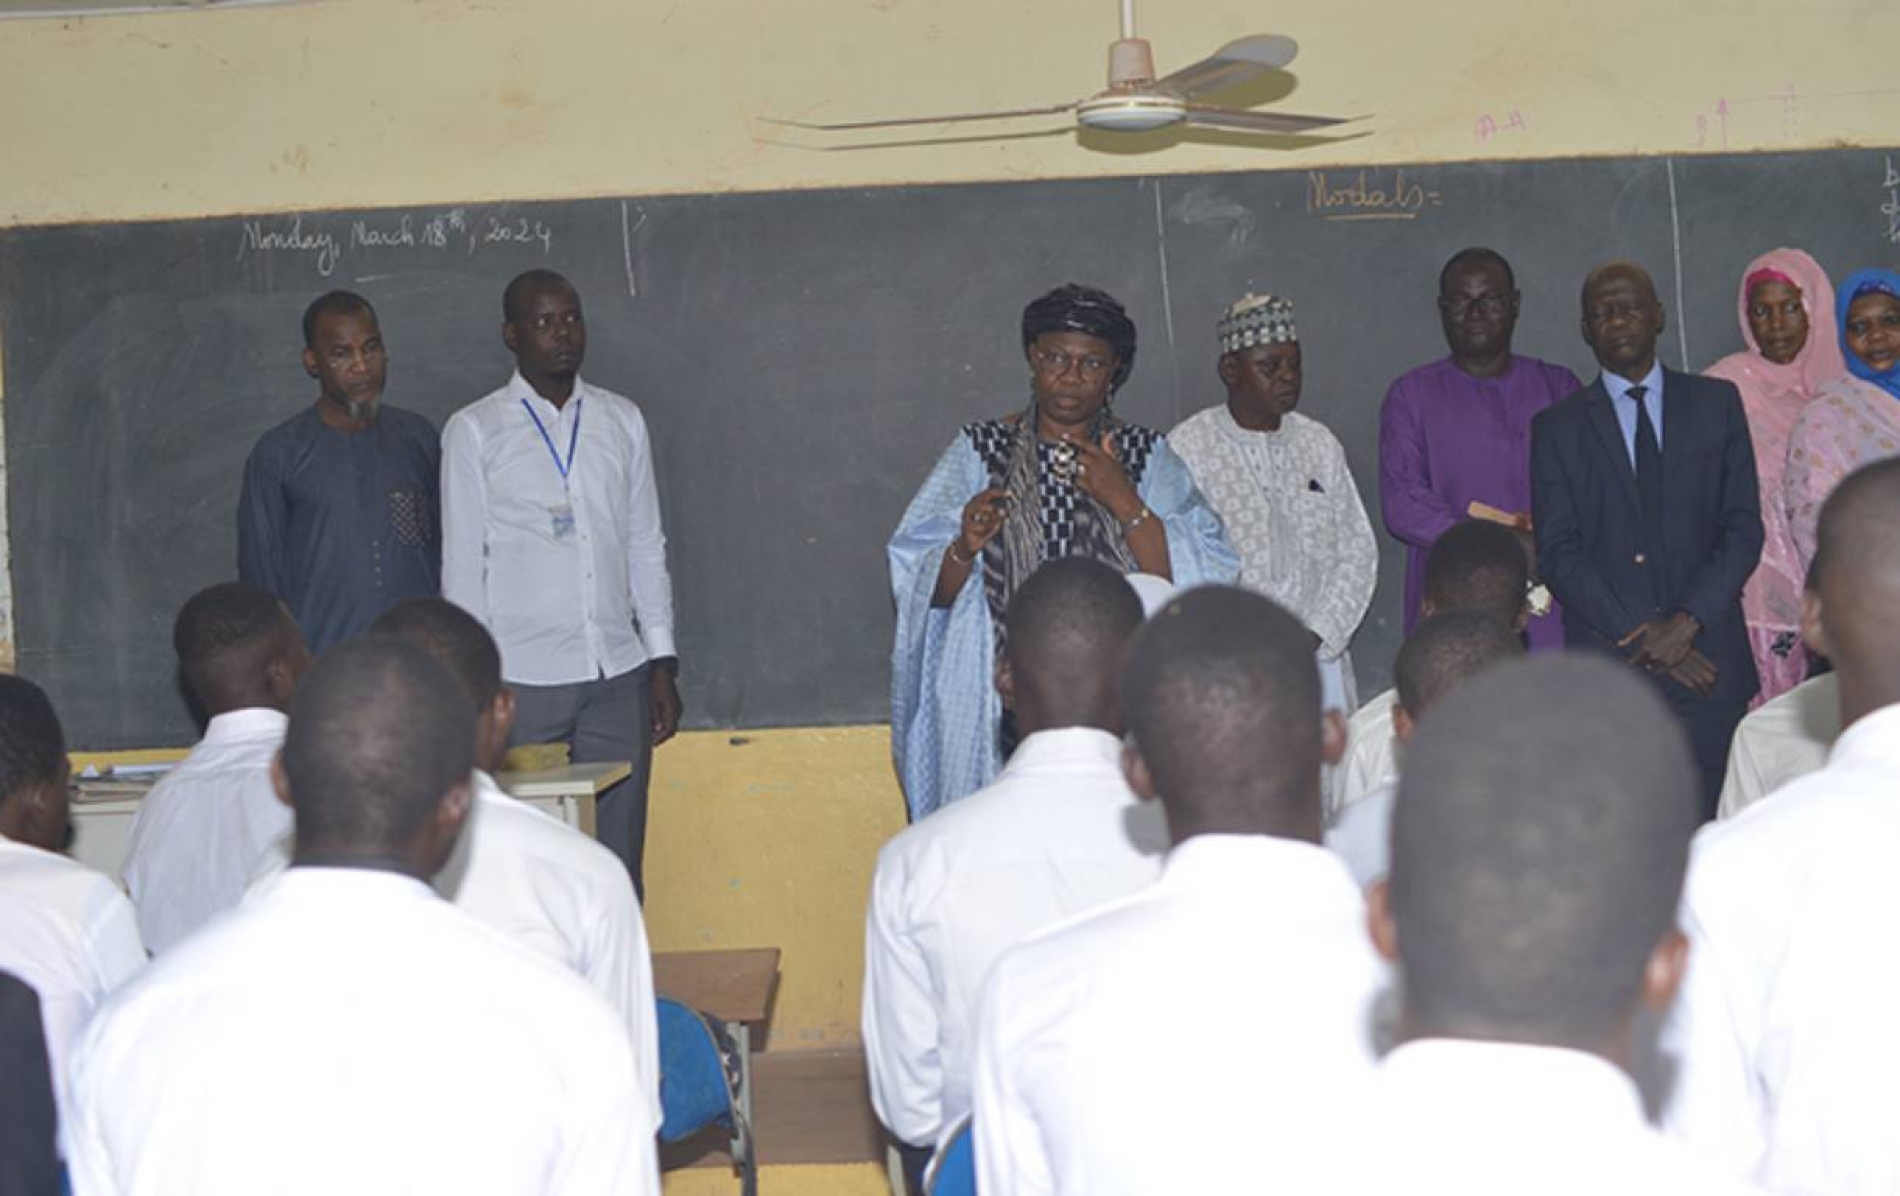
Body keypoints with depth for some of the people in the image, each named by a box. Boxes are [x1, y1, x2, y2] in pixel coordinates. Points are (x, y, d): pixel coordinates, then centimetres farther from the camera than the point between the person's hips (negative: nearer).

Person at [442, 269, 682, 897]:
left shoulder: (623, 421, 10)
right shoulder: (474, 431, 1)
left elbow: (646, 548, 13)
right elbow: (462, 565, 1)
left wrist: (662, 664, 8)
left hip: (618, 678, 3)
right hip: (523, 680, -3)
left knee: (619, 863, 5)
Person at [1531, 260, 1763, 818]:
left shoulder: (1716, 403, 11)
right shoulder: (1557, 427, 8)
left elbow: (1743, 527, 6)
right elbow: (1557, 553, 0)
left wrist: (1689, 621, -8)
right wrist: (1639, 633, -10)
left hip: (1707, 659, 1)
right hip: (1606, 668, -1)